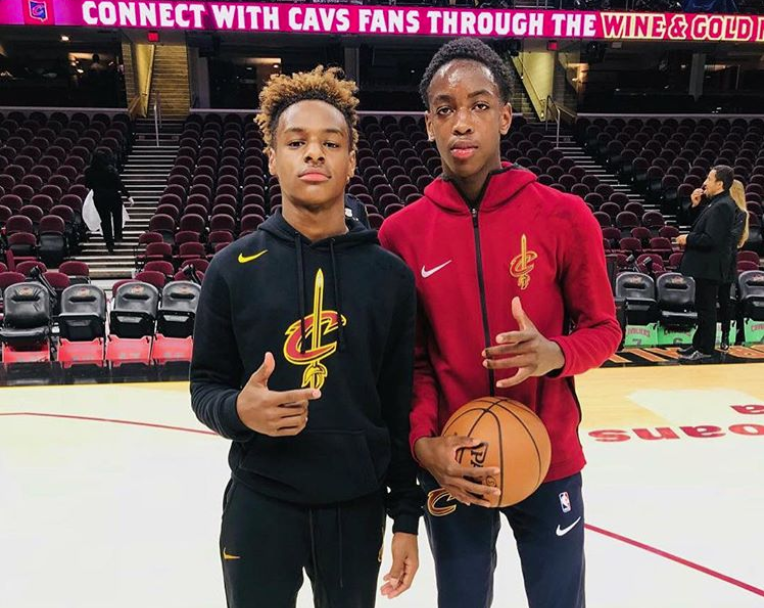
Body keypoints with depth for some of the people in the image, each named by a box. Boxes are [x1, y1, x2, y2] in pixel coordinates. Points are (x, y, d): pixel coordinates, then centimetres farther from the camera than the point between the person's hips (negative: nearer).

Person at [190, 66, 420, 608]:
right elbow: (206, 387, 2)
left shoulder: (390, 274, -2)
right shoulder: (233, 269, -5)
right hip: (260, 504, -1)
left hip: (359, 506, 1)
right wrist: (239, 409, -21)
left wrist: (407, 516, 3)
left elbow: (403, 405, 1)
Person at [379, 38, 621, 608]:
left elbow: (603, 328, 0)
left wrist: (554, 354, -21)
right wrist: (424, 440, -14)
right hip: (453, 467, 1)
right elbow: (409, 357, 1)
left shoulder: (565, 217, -9)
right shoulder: (401, 232, -5)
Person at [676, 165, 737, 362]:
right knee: (703, 307, 18)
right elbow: (702, 228, 15)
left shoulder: (722, 206, -20)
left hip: (710, 267, -10)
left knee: (706, 308, -2)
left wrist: (687, 239, -14)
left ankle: (705, 351, 7)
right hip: (705, 265, 10)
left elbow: (711, 239, -27)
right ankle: (699, 344, 29)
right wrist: (696, 205, 5)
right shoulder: (716, 203, 11)